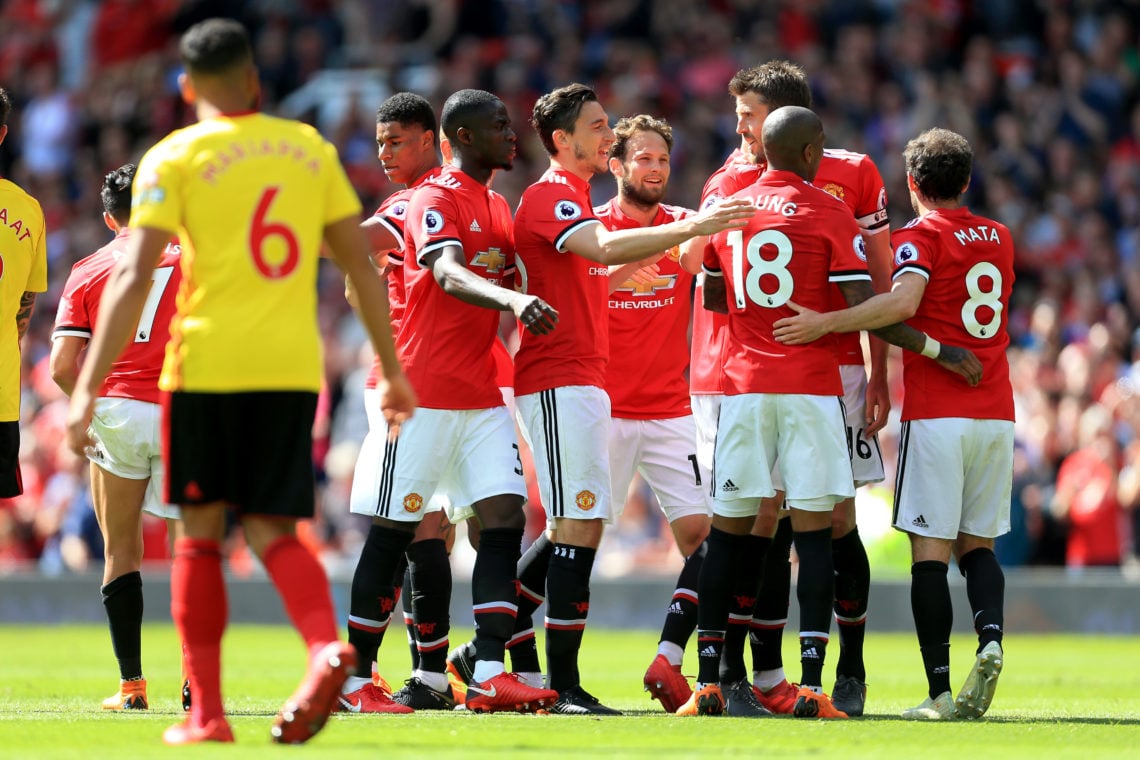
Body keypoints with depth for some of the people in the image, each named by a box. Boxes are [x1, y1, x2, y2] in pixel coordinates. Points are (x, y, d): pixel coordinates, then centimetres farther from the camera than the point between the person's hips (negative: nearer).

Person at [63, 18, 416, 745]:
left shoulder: (174, 159, -1)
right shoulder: (310, 149, 11)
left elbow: (134, 276, -10)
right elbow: (360, 262, 12)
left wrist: (87, 390, -11)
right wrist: (392, 371, 18)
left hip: (207, 365, -3)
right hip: (293, 369, 3)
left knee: (201, 533, 7)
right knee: (272, 529, 8)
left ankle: (207, 712, 5)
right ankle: (327, 646, -21)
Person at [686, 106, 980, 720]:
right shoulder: (829, 215, -3)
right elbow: (867, 310, -8)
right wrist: (939, 351, -1)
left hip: (744, 386, 4)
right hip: (810, 389, -4)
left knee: (728, 530, 8)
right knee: (814, 531, -4)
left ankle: (708, 683, 6)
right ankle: (811, 686, -12)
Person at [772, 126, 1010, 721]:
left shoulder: (918, 236, -5)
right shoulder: (999, 238, 15)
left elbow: (904, 300, -24)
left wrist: (826, 323, -23)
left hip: (936, 415, -6)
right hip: (996, 413, 6)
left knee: (930, 553, -4)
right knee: (978, 545, 13)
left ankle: (939, 690, -9)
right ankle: (990, 638, -14)